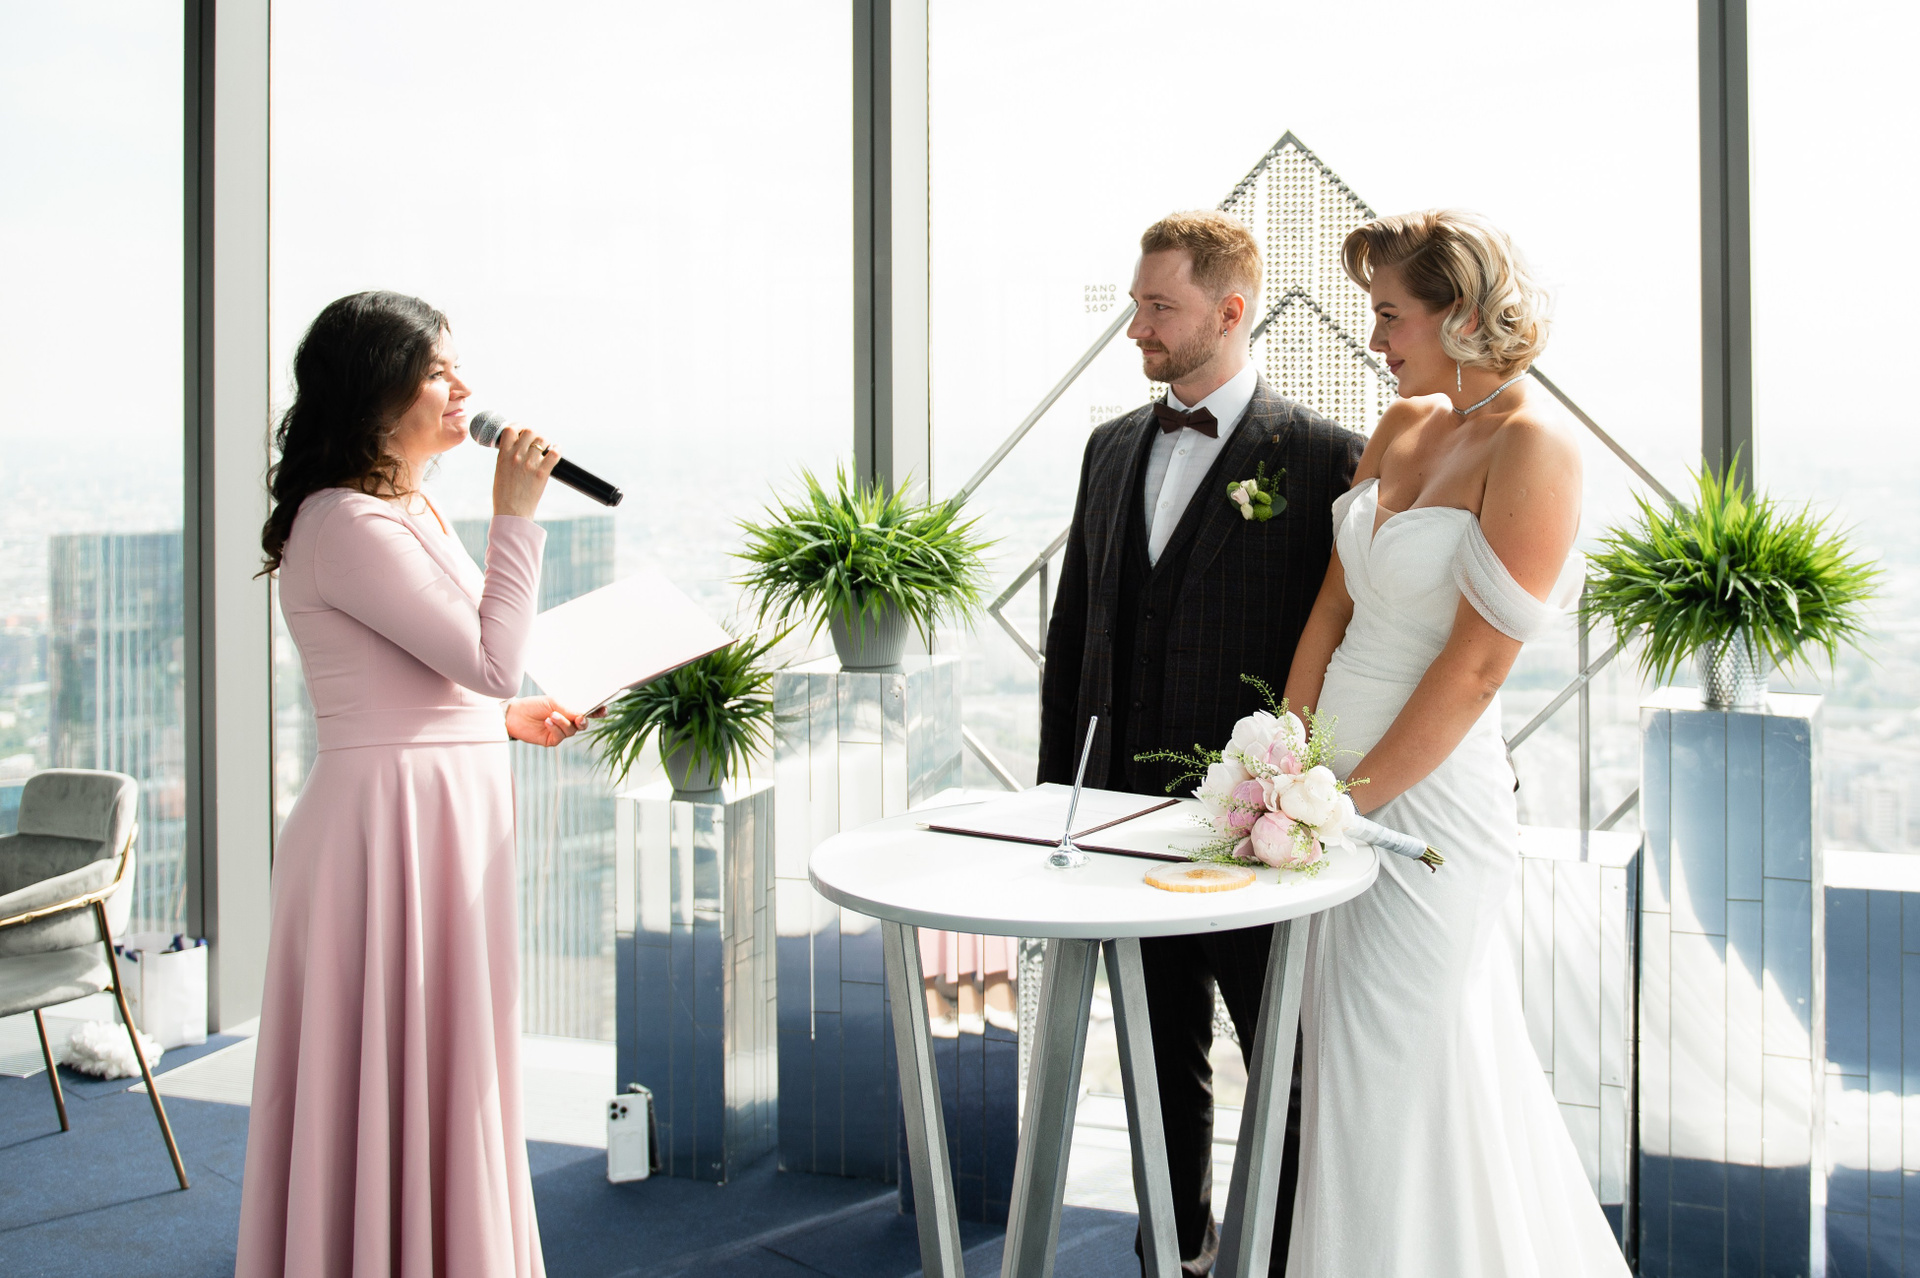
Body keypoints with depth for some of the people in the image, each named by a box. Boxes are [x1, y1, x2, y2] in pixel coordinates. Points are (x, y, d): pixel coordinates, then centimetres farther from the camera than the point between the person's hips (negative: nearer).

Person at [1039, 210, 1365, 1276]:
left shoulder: (1321, 456, -8)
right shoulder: (1112, 448, 10)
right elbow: (1072, 631, 14)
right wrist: (1055, 786, 11)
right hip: (1129, 807, 6)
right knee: (1163, 1059, 19)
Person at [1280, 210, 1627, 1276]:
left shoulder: (1533, 444, -13)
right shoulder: (1402, 425, 9)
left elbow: (1477, 665, -17)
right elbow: (1335, 604, 9)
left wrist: (1352, 793, -13)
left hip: (1428, 790, -7)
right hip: (1342, 780, 7)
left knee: (1388, 1073, 2)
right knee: (1340, 1052, 16)